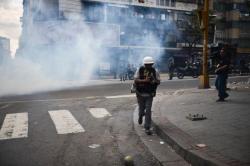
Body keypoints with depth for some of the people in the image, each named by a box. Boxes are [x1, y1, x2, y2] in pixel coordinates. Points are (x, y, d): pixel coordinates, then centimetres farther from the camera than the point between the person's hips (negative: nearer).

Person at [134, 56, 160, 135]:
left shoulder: (155, 71, -4)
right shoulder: (140, 70, -7)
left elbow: (159, 82, 0)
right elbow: (135, 80, -13)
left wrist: (154, 81, -23)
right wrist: (144, 80, -29)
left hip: (150, 95, 0)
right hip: (140, 94, 0)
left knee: (148, 111, -6)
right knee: (141, 109, 16)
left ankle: (147, 128, 3)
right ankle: (140, 116, 53)